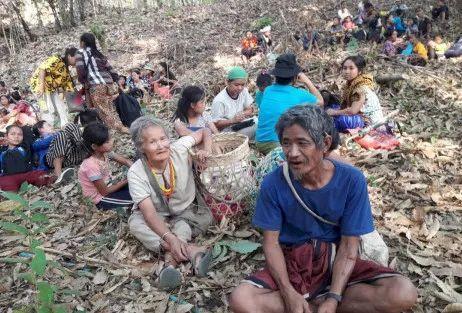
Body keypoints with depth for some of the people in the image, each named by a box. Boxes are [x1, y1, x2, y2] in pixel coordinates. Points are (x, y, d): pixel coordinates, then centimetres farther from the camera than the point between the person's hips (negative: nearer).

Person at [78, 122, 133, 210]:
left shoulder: (104, 152, -11)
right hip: (101, 199, -7)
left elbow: (125, 161, -1)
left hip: (108, 186, 7)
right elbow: (104, 192, -21)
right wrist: (125, 181, -15)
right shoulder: (92, 165, -31)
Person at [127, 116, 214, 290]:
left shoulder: (179, 149, -20)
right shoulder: (136, 173, -25)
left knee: (205, 216, -27)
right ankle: (190, 250, -37)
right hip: (158, 217, -2)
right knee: (135, 223, -30)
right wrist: (170, 238, -46)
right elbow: (149, 212, -32)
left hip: (187, 210, 2)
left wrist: (207, 150, -24)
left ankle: (171, 257, -30)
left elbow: (204, 131, -3)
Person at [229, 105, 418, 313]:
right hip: (292, 262, 0)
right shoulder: (273, 184, -14)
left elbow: (348, 245, -11)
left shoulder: (351, 180, -15)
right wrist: (289, 293, -21)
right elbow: (271, 242, -8)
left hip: (335, 260, 1)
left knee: (404, 294, -22)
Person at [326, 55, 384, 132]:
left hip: (370, 121, -10)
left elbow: (353, 110, -29)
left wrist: (334, 112, -18)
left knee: (342, 120, -35)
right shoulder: (351, 83, 5)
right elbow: (346, 105, 7)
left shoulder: (362, 88, -21)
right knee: (331, 108, 9)